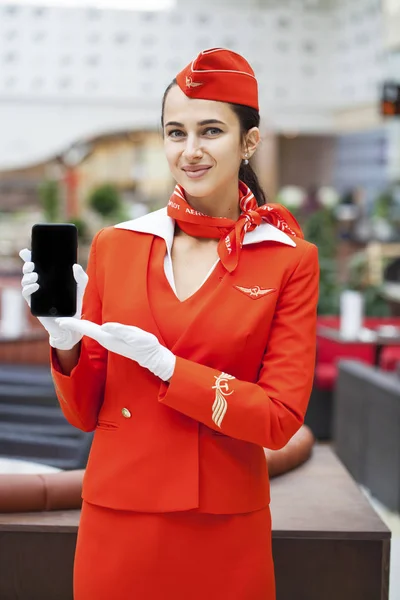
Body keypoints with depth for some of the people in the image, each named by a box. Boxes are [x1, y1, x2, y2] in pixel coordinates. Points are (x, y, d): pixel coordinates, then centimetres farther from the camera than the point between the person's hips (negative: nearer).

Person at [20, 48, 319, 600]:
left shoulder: (290, 259, -3)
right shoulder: (114, 246, 2)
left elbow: (281, 419, -9)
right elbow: (84, 413, 5)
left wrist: (161, 361, -17)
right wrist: (65, 343, -14)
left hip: (225, 531, -1)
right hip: (117, 519, 2)